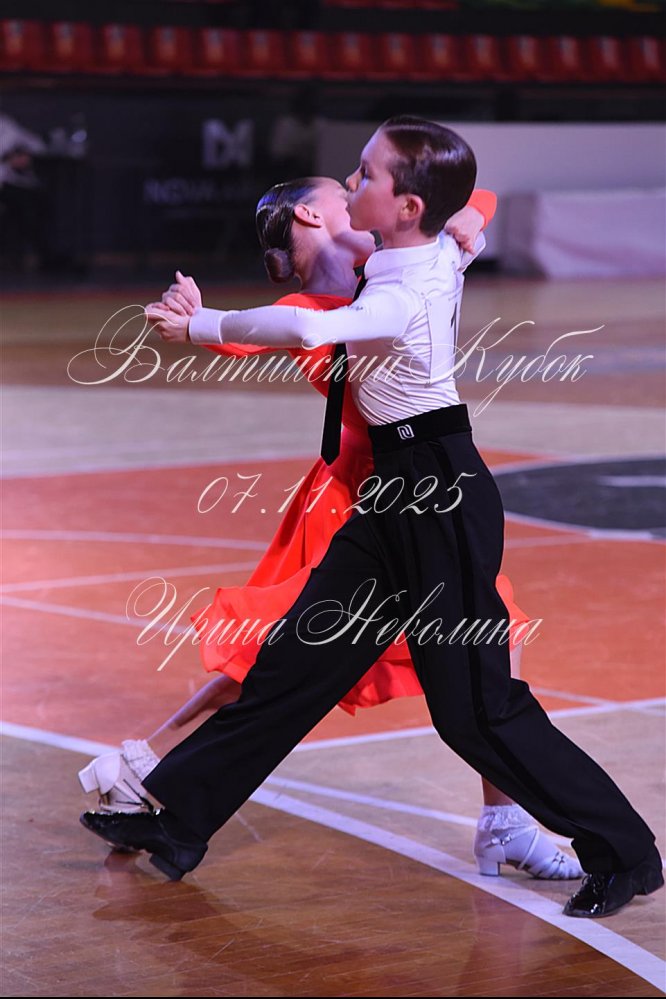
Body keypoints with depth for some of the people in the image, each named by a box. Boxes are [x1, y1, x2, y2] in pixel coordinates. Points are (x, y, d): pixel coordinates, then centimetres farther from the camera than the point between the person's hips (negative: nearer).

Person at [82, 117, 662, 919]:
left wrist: (199, 327, -29)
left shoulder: (404, 296, -22)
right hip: (399, 494, 9)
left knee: (473, 708, -2)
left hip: (440, 498, -9)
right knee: (295, 661, 10)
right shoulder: (439, 255, 3)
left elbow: (309, 329, -42)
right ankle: (176, 820, 16)